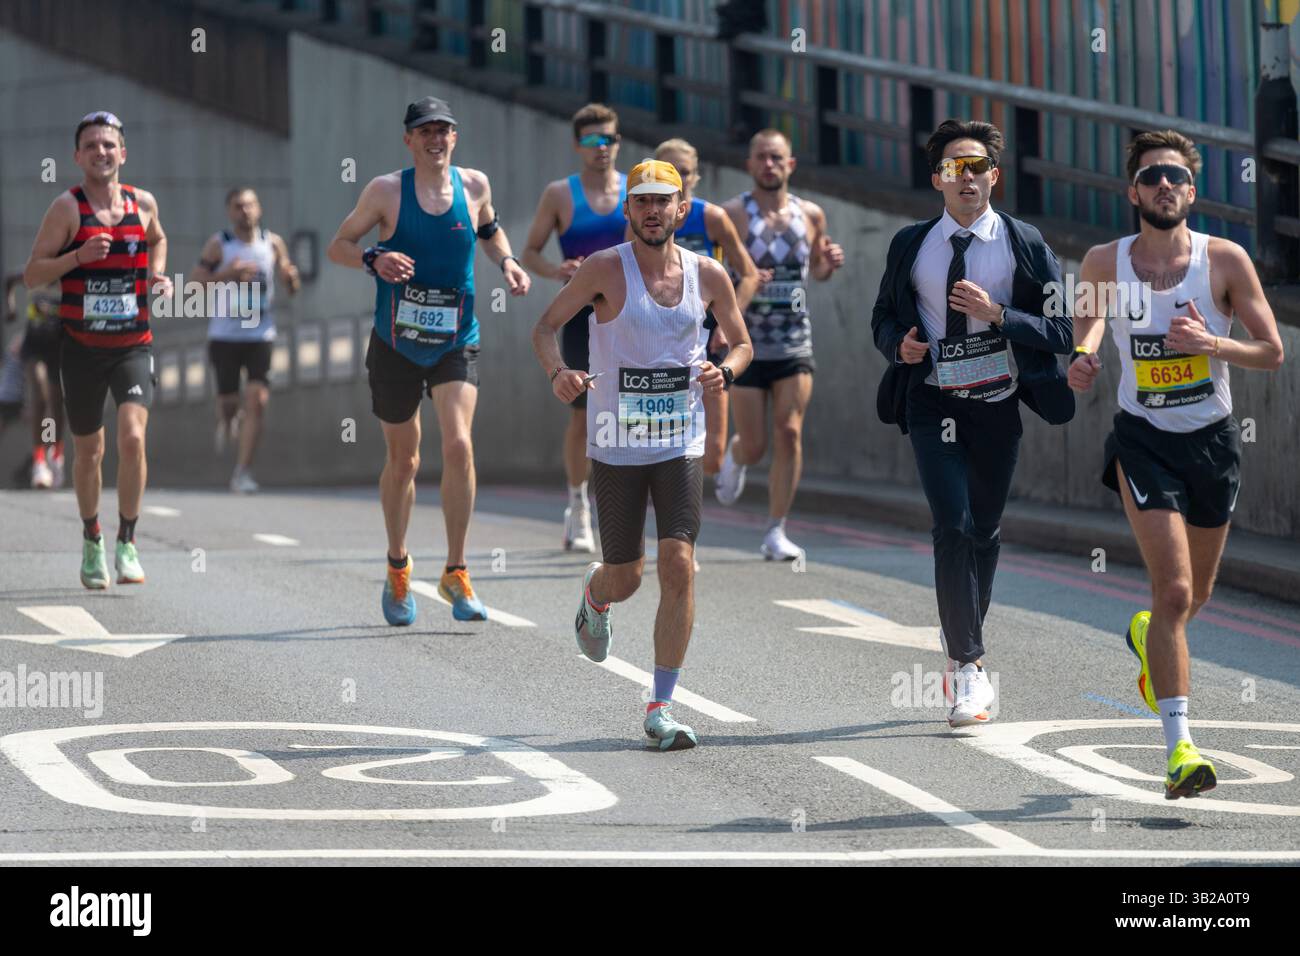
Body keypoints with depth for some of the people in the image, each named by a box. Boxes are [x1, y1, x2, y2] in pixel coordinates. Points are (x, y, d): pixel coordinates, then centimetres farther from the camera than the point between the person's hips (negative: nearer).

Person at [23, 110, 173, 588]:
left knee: (133, 437, -18)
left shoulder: (143, 203, 3)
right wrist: (79, 255, -23)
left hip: (133, 346, 1)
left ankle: (127, 544, -6)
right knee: (89, 452, 9)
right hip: (81, 348, -1)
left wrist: (159, 277, 8)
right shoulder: (67, 207, -7)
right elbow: (32, 274, -8)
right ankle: (92, 541, 32)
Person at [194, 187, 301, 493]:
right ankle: (227, 422, 42)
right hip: (225, 336, -1)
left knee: (257, 399, -12)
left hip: (260, 335, 1)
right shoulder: (218, 244, -2)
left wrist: (291, 278, -11)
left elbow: (292, 288, 13)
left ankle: (243, 473, -9)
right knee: (228, 399, 1)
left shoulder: (273, 244, 5)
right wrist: (227, 274, -22)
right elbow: (197, 281, -8)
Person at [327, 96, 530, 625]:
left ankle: (455, 574, -7)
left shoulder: (474, 185, 0)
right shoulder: (386, 190, -7)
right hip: (396, 344, -1)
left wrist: (506, 261, 2)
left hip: (456, 344, 1)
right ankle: (398, 567, 32)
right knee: (403, 460, 9)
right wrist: (373, 259, -22)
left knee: (458, 446, -18)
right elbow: (337, 245, -2)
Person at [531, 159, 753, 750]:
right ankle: (595, 595, 47)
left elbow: (742, 343, 15)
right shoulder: (606, 269, -6)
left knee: (679, 567, -13)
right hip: (616, 447, -1)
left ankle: (661, 710, -6)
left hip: (681, 444, 1)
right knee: (625, 578, 6)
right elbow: (545, 328, 0)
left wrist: (723, 371, -8)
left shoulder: (708, 275, 2)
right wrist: (558, 372, -21)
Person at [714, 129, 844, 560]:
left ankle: (776, 532, -2)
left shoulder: (810, 215, 6)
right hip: (746, 346, -2)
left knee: (789, 435, -9)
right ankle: (734, 455, 38)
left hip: (795, 346, 2)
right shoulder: (731, 214, -6)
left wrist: (830, 261, -2)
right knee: (755, 446, -1)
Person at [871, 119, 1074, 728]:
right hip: (933, 403, -1)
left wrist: (998, 315, -17)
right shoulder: (911, 245, 5)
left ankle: (963, 645, 30)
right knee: (952, 526, -14)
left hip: (997, 404, 1)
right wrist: (899, 343, -5)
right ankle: (967, 666, -12)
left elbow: (1060, 333, -3)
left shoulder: (1025, 246, 1)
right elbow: (884, 316, 17)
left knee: (983, 534, 9)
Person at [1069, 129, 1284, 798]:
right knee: (1174, 591, -17)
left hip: (1213, 440, 2)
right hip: (1143, 440, -2)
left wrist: (1210, 343, -22)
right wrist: (1083, 355, -4)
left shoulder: (1225, 260, -9)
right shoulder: (1105, 264, -6)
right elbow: (1088, 312, 17)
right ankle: (1179, 746, -16)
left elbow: (1272, 353, -5)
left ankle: (1149, 636, 55)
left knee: (1196, 593, 18)